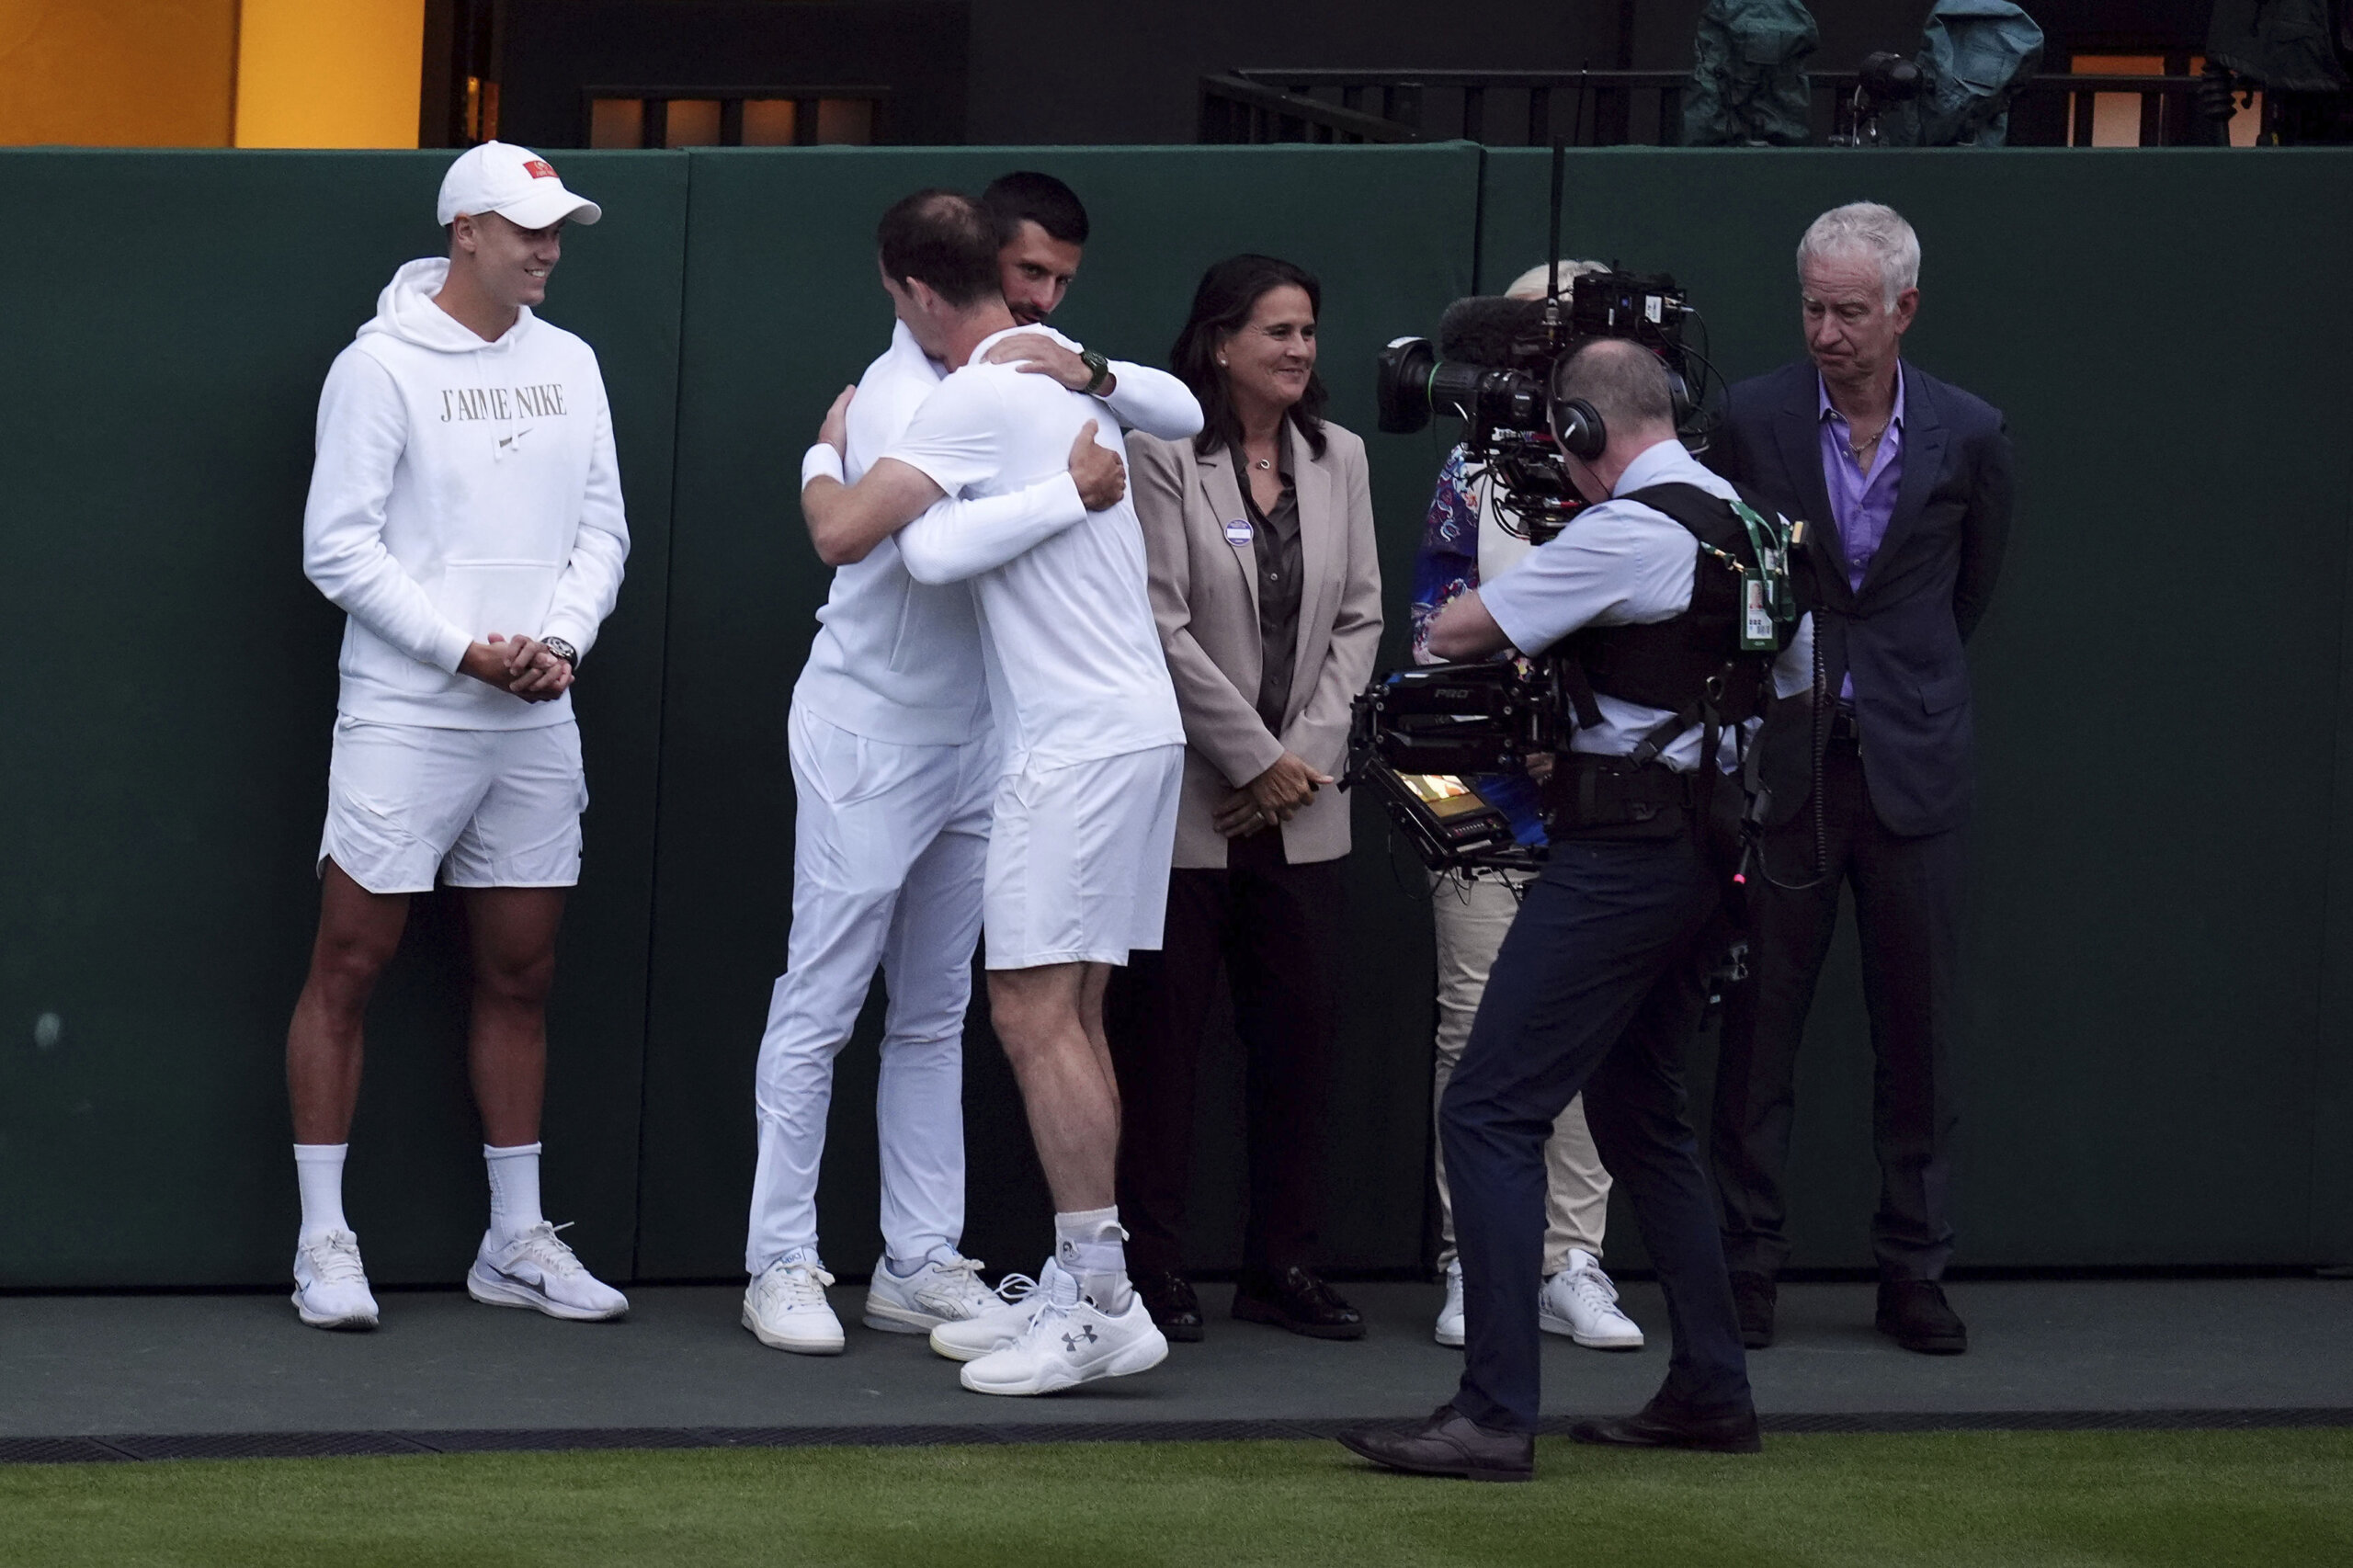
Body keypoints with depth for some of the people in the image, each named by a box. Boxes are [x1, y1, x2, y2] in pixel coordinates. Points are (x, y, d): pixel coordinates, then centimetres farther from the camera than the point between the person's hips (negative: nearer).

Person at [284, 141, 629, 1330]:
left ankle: (515, 1242, 17)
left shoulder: (567, 364, 11)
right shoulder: (382, 365, -7)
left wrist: (562, 639, -5)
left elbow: (602, 527, 13)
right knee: (349, 970, -4)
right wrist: (463, 648, -15)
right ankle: (323, 1241, 2)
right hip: (405, 717, -6)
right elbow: (338, 544, -10)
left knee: (519, 978, 9)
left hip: (535, 724, 6)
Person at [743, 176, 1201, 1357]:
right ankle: (781, 1265, 0)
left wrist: (1092, 376, -14)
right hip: (871, 734, -8)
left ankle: (921, 1264, 15)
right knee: (819, 1008, -4)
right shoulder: (902, 394, -17)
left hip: (974, 739, 9)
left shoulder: (1017, 377, 8)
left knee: (932, 1016, 11)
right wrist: (1071, 494, -33)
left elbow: (1182, 414, 3)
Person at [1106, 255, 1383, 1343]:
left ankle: (1282, 1264, 13)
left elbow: (1359, 617, 9)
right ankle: (1153, 1267, 7)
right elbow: (1163, 628, -12)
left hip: (1300, 805, 5)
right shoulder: (1163, 455, -8)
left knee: (1300, 1030, 4)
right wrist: (1256, 759, -11)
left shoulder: (1337, 457, 9)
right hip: (1188, 802, -5)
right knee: (1162, 1032, 0)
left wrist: (1309, 751, -3)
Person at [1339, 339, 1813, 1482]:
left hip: (1620, 859, -10)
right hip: (1700, 852, 10)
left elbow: (1456, 634, -10)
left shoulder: (1623, 534, -15)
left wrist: (1444, 628, 14)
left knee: (1488, 1113, -10)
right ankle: (1709, 1390, 23)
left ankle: (1494, 1414, -16)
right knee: (1641, 1111, 22)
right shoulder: (1749, 524, 12)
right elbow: (1797, 681, 26)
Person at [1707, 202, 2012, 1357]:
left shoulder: (1969, 437, 1)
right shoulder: (1752, 419, -2)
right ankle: (1748, 1261, 9)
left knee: (1918, 1029, 4)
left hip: (1910, 765, 1)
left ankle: (1913, 1270, 12)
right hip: (1781, 761, -1)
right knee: (1758, 1023, 1)